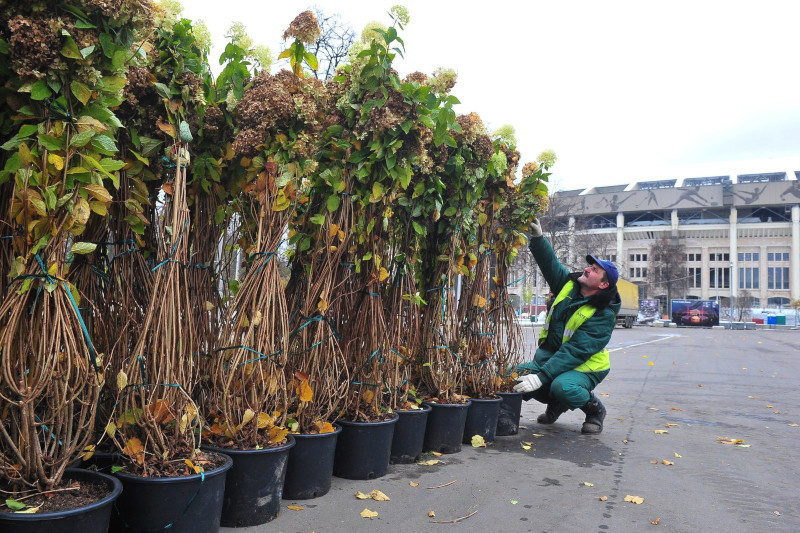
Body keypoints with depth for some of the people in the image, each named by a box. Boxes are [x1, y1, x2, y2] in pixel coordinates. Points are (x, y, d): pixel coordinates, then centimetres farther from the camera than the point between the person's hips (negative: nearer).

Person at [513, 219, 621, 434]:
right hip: (548, 357, 7)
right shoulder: (569, 284, -1)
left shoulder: (603, 315, -22)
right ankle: (556, 404, 14)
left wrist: (541, 377, -34)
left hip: (583, 368, -7)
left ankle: (595, 409, -3)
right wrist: (537, 237, -21)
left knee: (562, 386, -38)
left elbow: (575, 352, -29)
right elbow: (550, 262, -1)